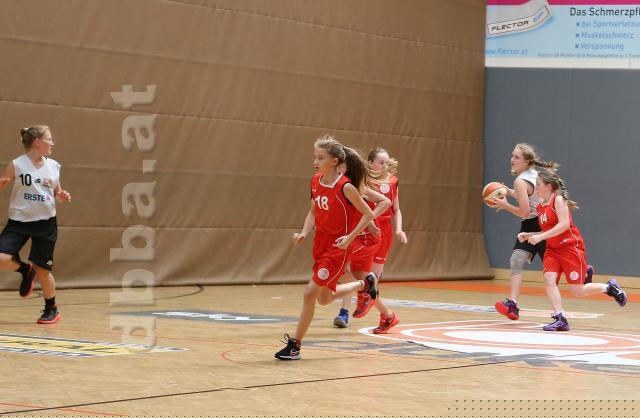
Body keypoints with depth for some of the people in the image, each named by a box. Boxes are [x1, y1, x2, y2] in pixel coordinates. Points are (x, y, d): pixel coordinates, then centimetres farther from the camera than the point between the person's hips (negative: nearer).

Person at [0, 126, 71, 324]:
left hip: (45, 223, 1)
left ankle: (52, 309, 25)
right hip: (19, 221, -1)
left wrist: (63, 196, -5)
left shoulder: (53, 166, 4)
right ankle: (25, 269, 12)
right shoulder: (16, 165, -7)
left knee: (42, 269, 3)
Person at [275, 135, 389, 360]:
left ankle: (295, 344, -1)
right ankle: (366, 283, 42)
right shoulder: (315, 181, 0)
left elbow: (368, 214, -12)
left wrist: (350, 237, -19)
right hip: (320, 243, 8)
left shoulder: (345, 187, -19)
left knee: (310, 292, -12)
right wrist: (304, 232, -4)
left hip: (338, 247, -8)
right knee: (324, 298, 19)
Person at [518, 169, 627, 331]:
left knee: (577, 291, -5)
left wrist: (540, 237, -25)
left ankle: (609, 287, 19)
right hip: (553, 249, 7)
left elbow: (564, 224, -24)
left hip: (570, 246, -7)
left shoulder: (558, 199, -12)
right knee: (549, 280, -16)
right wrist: (528, 235, 5)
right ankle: (560, 319, -17)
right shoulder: (540, 206, 12)